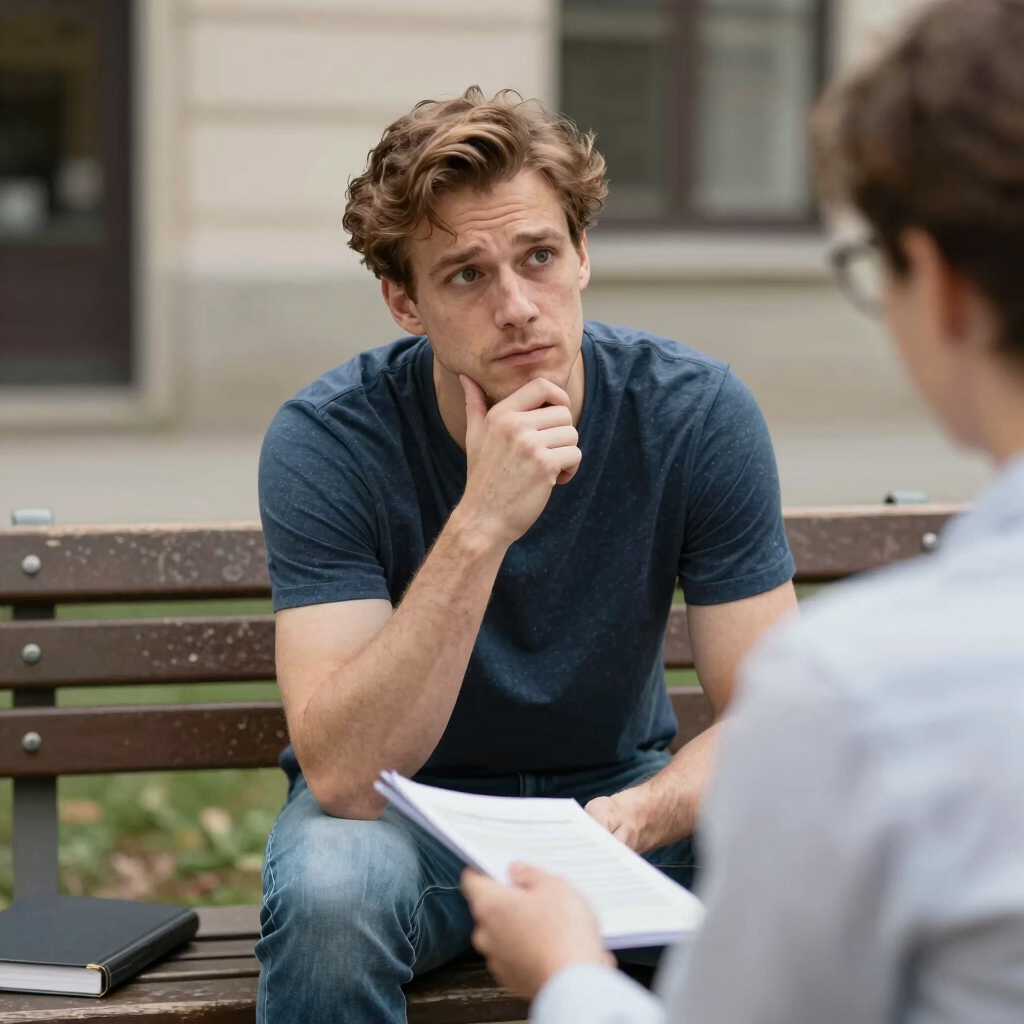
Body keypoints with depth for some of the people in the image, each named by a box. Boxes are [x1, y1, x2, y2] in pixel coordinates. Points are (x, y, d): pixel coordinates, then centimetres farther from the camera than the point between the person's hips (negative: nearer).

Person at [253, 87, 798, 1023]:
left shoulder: (697, 412, -15)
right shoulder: (325, 442, -21)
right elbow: (341, 775, -30)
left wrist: (639, 814, -35)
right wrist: (479, 527, -39)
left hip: (617, 788, 2)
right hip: (407, 808, -1)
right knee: (329, 892, -36)